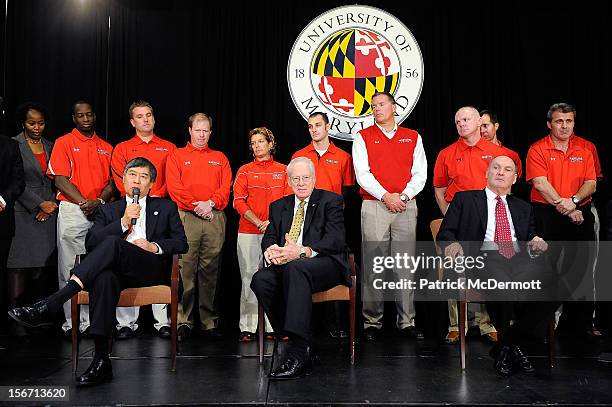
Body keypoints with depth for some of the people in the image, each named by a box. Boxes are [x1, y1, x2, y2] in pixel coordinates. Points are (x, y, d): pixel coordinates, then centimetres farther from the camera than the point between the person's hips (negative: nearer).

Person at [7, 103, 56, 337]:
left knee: (42, 265, 2)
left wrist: (51, 205, 2)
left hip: (48, 211, 5)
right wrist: (39, 204, -9)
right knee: (19, 266, -5)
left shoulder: (50, 146, 16)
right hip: (23, 212, -4)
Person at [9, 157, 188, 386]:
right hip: (118, 273, 2)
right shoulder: (109, 210, 24)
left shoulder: (166, 207, 23)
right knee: (104, 277, -39)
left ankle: (49, 306, -40)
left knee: (112, 242, -32)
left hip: (153, 269, -1)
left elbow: (181, 244, 14)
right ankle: (101, 361, -41)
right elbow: (91, 244, 8)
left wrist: (154, 246, -4)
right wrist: (124, 222, -3)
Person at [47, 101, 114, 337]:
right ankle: (72, 322, 4)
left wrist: (99, 201, -8)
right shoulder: (64, 143, 5)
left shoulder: (106, 148, 16)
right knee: (70, 269, -2)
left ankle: (93, 321, 10)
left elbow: (112, 182, 11)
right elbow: (60, 180, -4)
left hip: (102, 212, 3)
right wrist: (84, 202, -13)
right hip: (72, 211, -3)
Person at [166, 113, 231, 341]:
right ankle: (183, 322, 1)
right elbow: (174, 187, 0)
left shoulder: (220, 158, 18)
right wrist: (195, 206, -8)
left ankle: (210, 322, 8)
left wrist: (210, 203, -9)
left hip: (215, 219, 2)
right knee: (185, 270, -5)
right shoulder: (177, 156, 12)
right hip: (185, 218, -2)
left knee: (210, 271, 3)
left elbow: (226, 188, 7)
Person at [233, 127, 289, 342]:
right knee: (249, 278, 0)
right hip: (248, 232, 0)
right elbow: (238, 201, 1)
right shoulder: (244, 171, 9)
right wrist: (258, 222, -11)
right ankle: (247, 328, 5)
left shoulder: (282, 170, 10)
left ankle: (274, 327, 6)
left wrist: (272, 222, -9)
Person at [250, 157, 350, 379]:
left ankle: (298, 351, -39)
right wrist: (270, 250, -11)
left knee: (295, 268, -38)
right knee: (260, 279, -27)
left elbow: (336, 240, -8)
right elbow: (269, 237, 15)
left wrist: (303, 252, -23)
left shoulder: (330, 201, 5)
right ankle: (302, 345, -21)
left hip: (325, 264, -5)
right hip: (287, 267, 5)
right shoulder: (279, 206, 22)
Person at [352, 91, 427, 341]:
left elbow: (420, 174, 7)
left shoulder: (413, 137, 14)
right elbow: (362, 174, -1)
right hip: (374, 206, -1)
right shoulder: (363, 138, 9)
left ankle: (407, 322, 8)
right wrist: (386, 196, -12)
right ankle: (372, 323, 4)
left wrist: (403, 196, -9)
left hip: (406, 206, 2)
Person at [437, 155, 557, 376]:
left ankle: (508, 341, -5)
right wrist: (453, 243, -13)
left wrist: (538, 243, 2)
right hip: (485, 258, -4)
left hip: (519, 260, 4)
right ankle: (506, 345, -6)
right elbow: (445, 232, 10)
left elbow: (532, 240, 27)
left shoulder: (523, 207, 30)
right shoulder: (464, 199, 18)